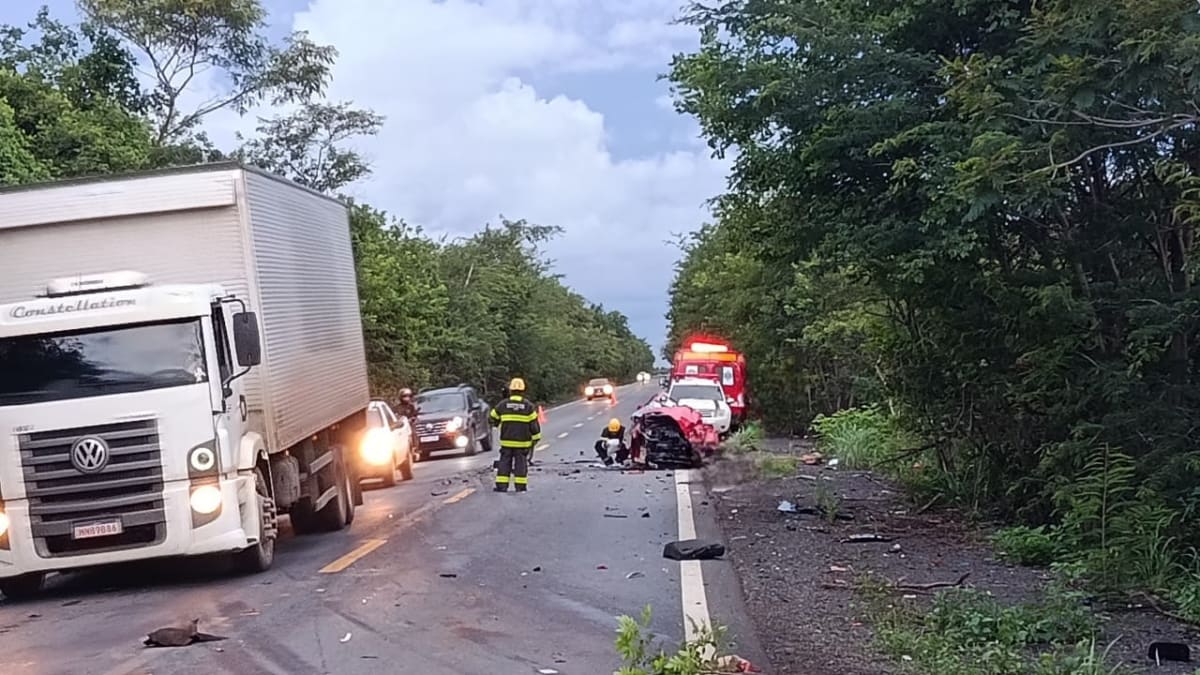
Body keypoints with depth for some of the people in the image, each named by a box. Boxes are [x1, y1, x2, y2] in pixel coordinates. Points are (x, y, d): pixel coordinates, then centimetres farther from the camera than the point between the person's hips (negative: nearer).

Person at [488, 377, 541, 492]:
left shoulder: (502, 405, 0)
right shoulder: (528, 406, -4)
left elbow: (492, 419, 10)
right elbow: (534, 424, -4)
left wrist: (497, 423, 31)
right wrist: (536, 438, 7)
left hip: (506, 441, 1)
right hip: (523, 442, -1)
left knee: (504, 462, 7)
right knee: (521, 463, 6)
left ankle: (501, 486, 3)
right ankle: (520, 487, 5)